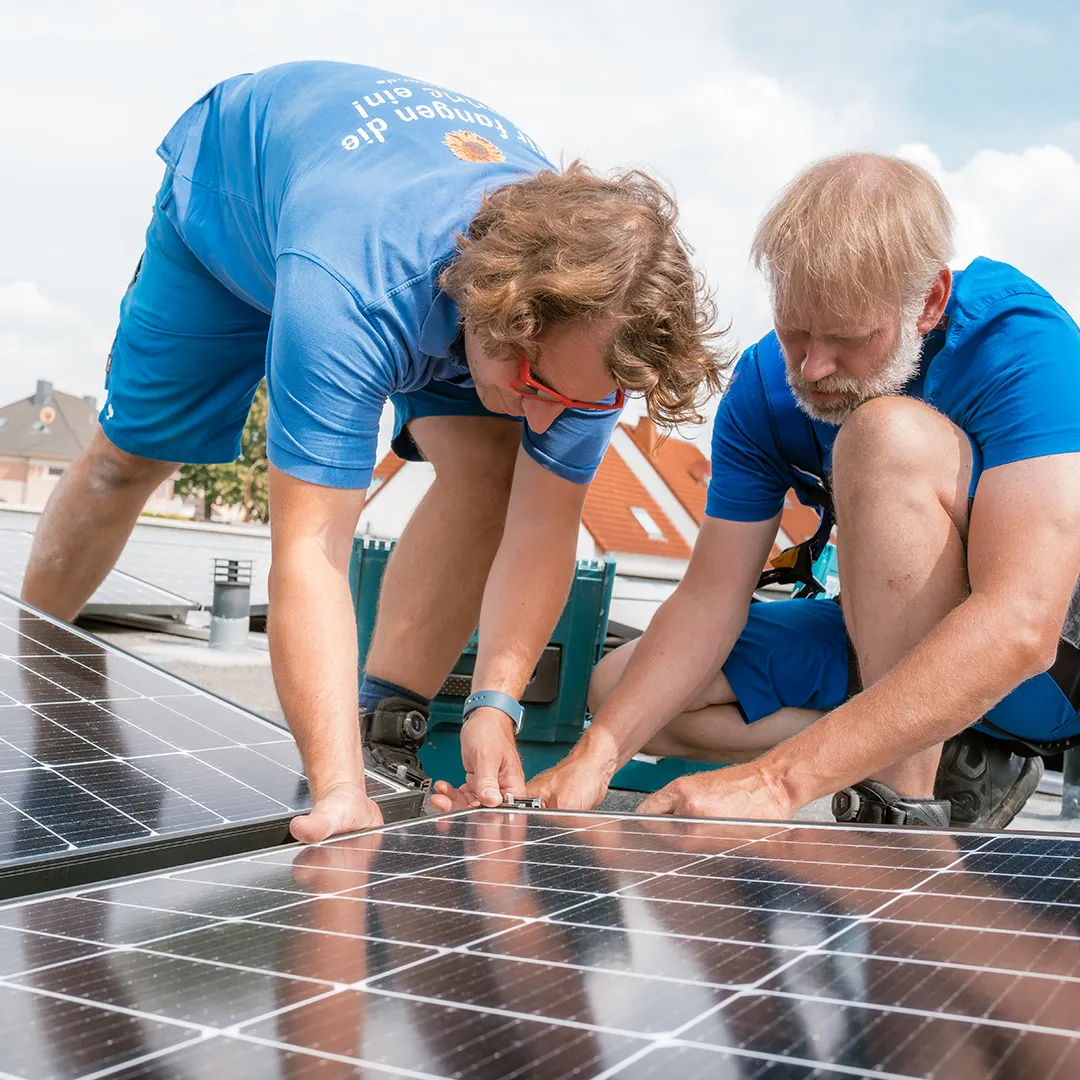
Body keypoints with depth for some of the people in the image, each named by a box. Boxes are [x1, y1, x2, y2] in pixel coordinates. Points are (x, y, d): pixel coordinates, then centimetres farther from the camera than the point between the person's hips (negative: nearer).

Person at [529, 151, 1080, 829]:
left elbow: (1021, 626, -37)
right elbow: (710, 597, -8)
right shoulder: (766, 386, -7)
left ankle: (908, 807, -22)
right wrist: (597, 754, -24)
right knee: (619, 687, -2)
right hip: (890, 643, 7)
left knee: (892, 435, -31)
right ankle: (956, 764, -6)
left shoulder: (1019, 339, -26)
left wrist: (778, 778, -42)